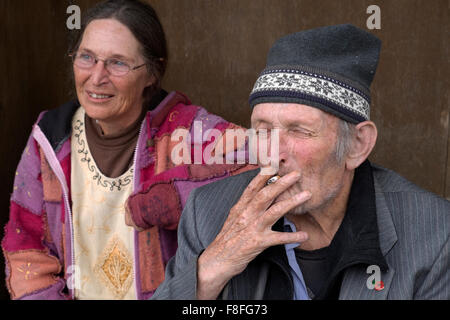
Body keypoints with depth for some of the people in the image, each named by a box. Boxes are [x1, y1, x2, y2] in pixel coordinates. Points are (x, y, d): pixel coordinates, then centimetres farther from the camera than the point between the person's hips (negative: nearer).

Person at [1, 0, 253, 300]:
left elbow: (259, 161, -28)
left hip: (168, 293, -2)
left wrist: (142, 207, -23)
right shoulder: (49, 139, 1)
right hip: (76, 293, 2)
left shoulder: (186, 131, -11)